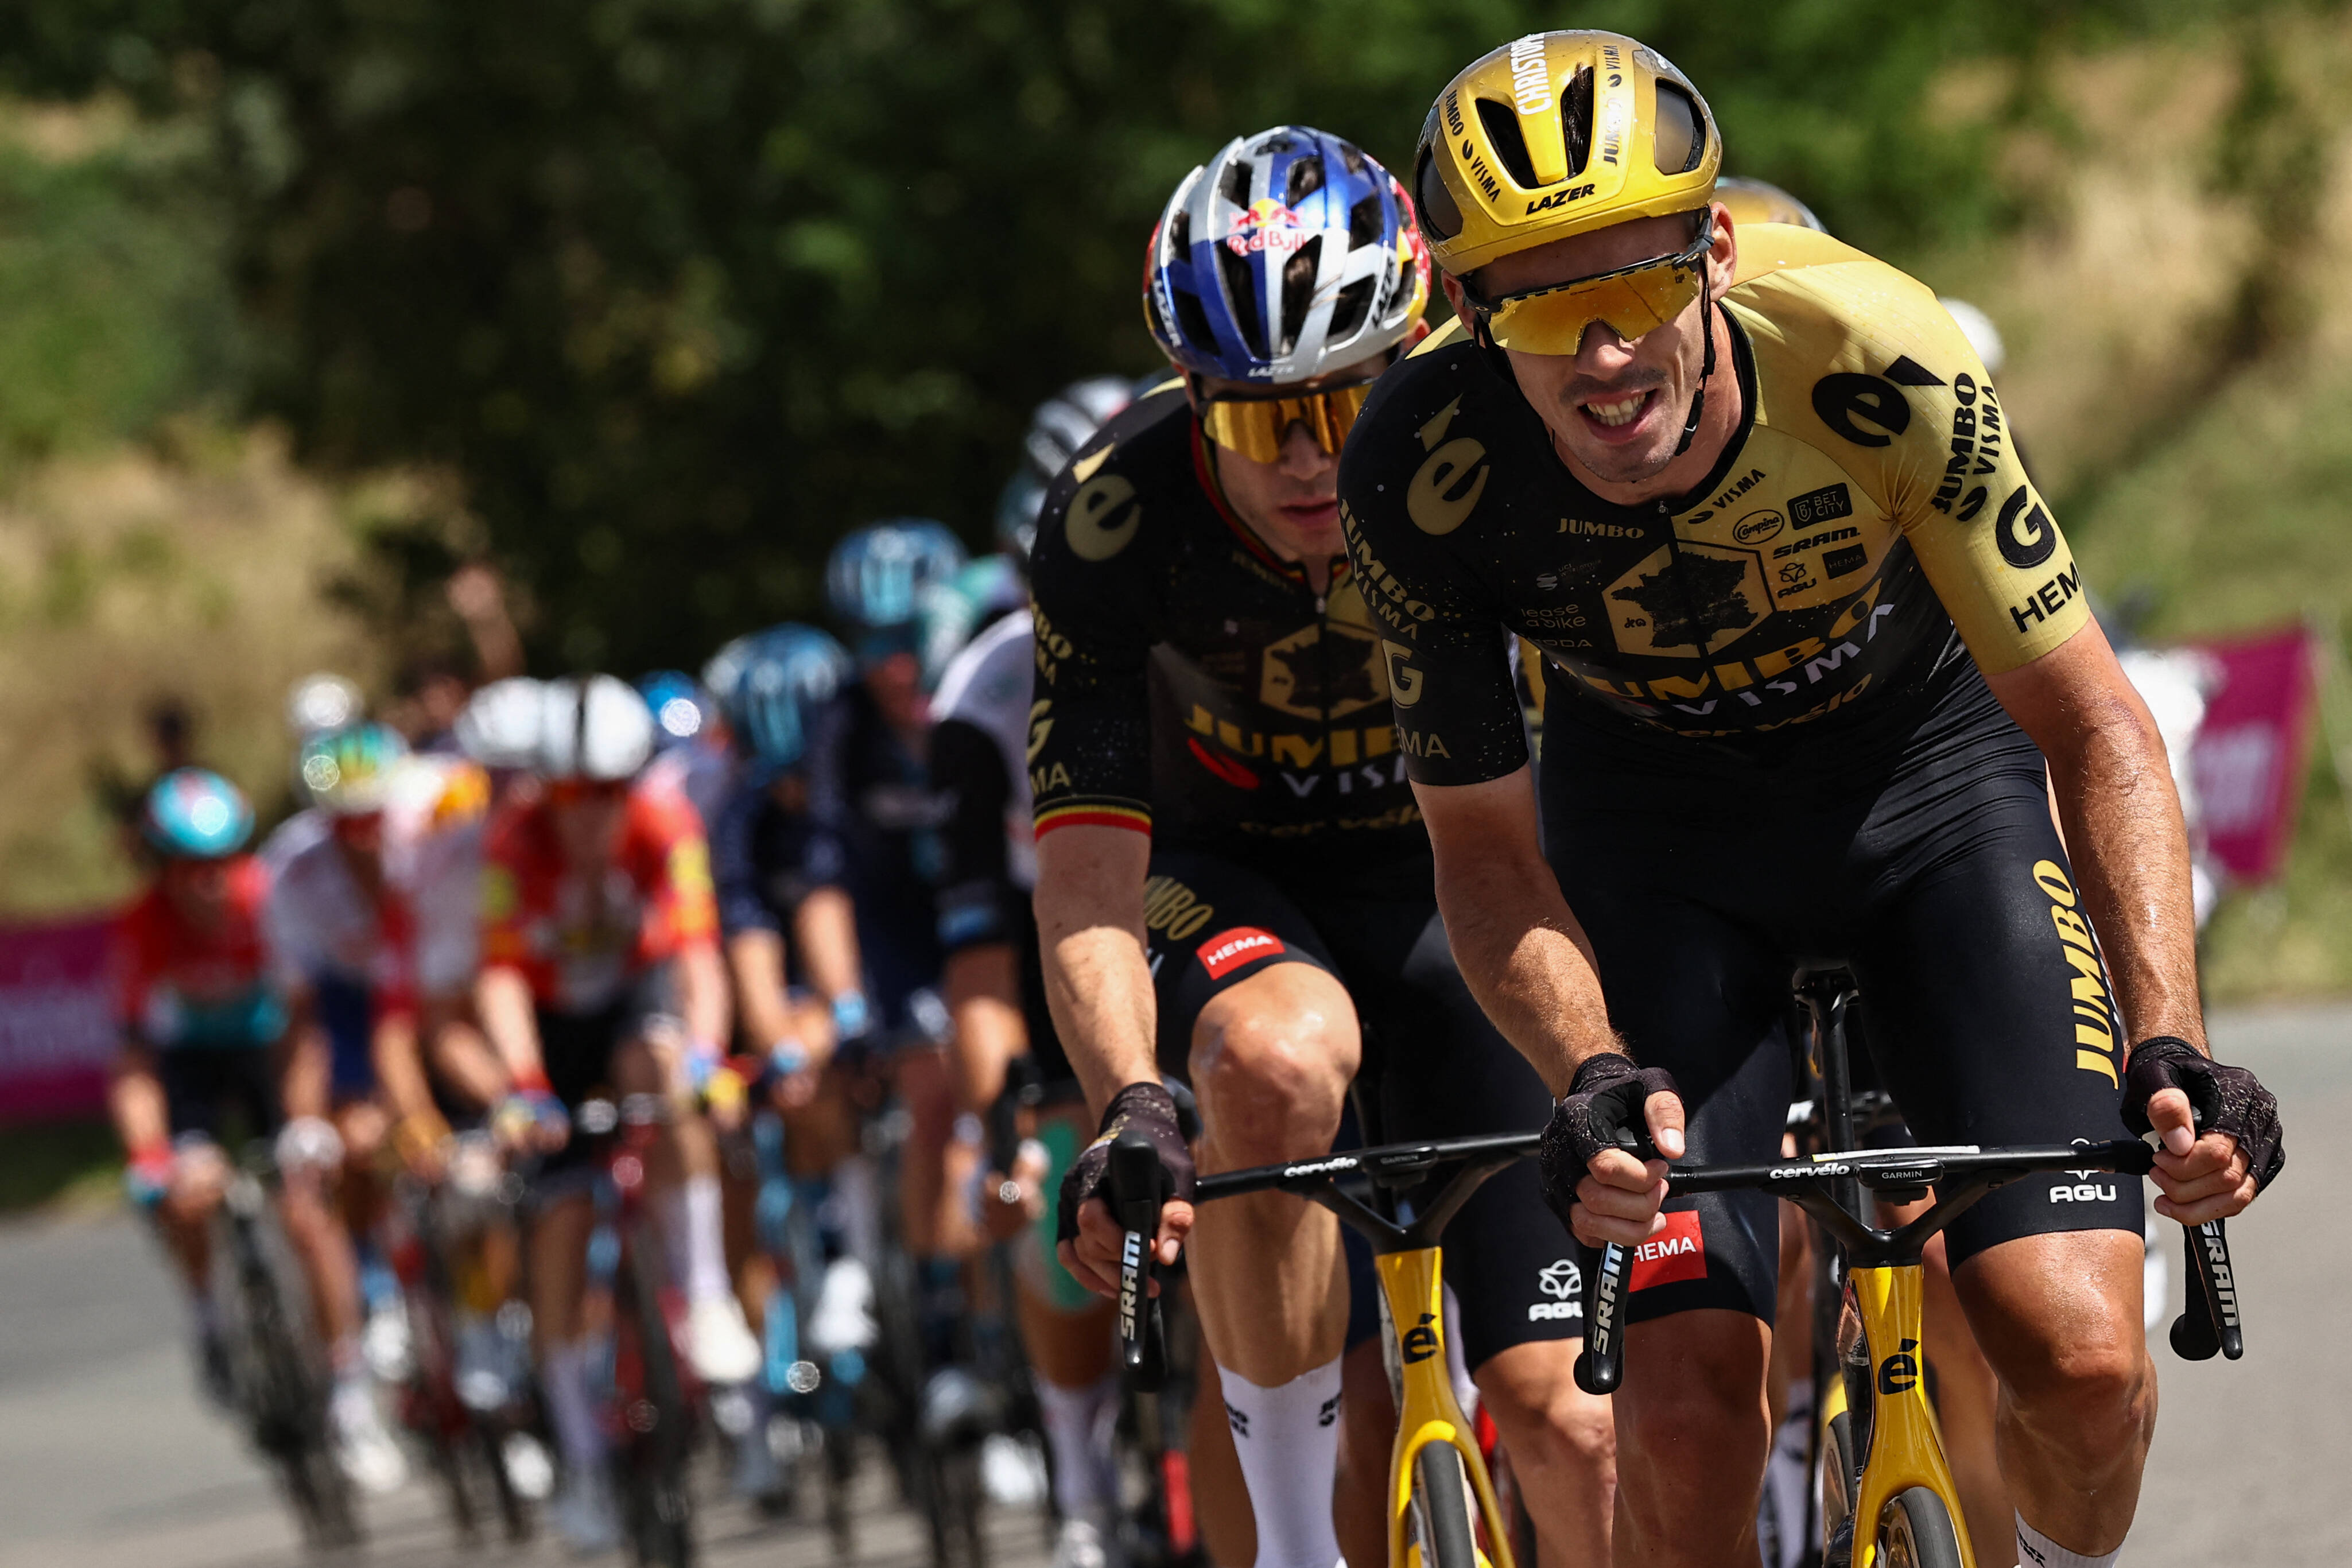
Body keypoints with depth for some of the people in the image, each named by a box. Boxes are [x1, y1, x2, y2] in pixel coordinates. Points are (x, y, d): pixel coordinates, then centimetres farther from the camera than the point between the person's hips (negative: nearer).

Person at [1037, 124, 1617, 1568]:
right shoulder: (1116, 518, -25)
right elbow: (1087, 882, -27)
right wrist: (1130, 1110, -44)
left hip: (1453, 879, 1)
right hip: (1234, 880, -1)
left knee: (1565, 1412, -11)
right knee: (1275, 1060, -38)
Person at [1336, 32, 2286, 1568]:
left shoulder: (1873, 357, -33)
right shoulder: (1426, 472, -29)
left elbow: (2093, 725, -24)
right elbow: (1486, 845, -17)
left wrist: (2167, 1045, -37)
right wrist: (1593, 1074, -36)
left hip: (1929, 763, -1)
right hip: (1659, 807, 1)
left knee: (2079, 1358, -17)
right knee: (1690, 1403, -16)